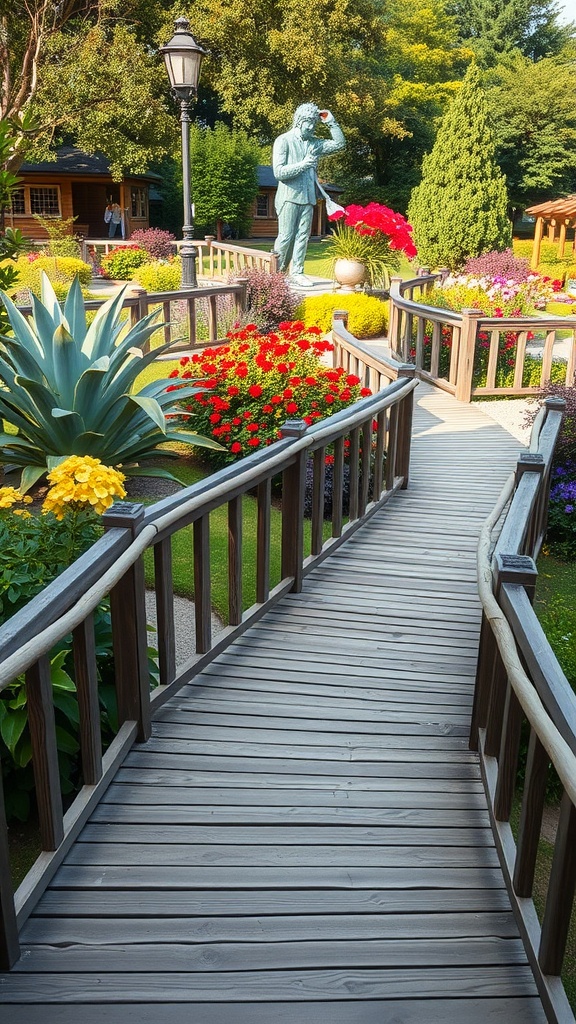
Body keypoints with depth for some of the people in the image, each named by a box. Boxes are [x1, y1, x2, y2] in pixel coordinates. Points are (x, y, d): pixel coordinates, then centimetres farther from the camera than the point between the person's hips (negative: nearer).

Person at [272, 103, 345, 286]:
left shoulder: (314, 143, 13)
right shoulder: (284, 140, -3)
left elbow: (339, 143, 16)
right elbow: (279, 171, -11)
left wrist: (331, 122, 7)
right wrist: (303, 164, -17)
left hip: (308, 197, 5)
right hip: (289, 197, -5)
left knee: (302, 236, 3)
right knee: (285, 237, -7)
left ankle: (297, 273, 7)